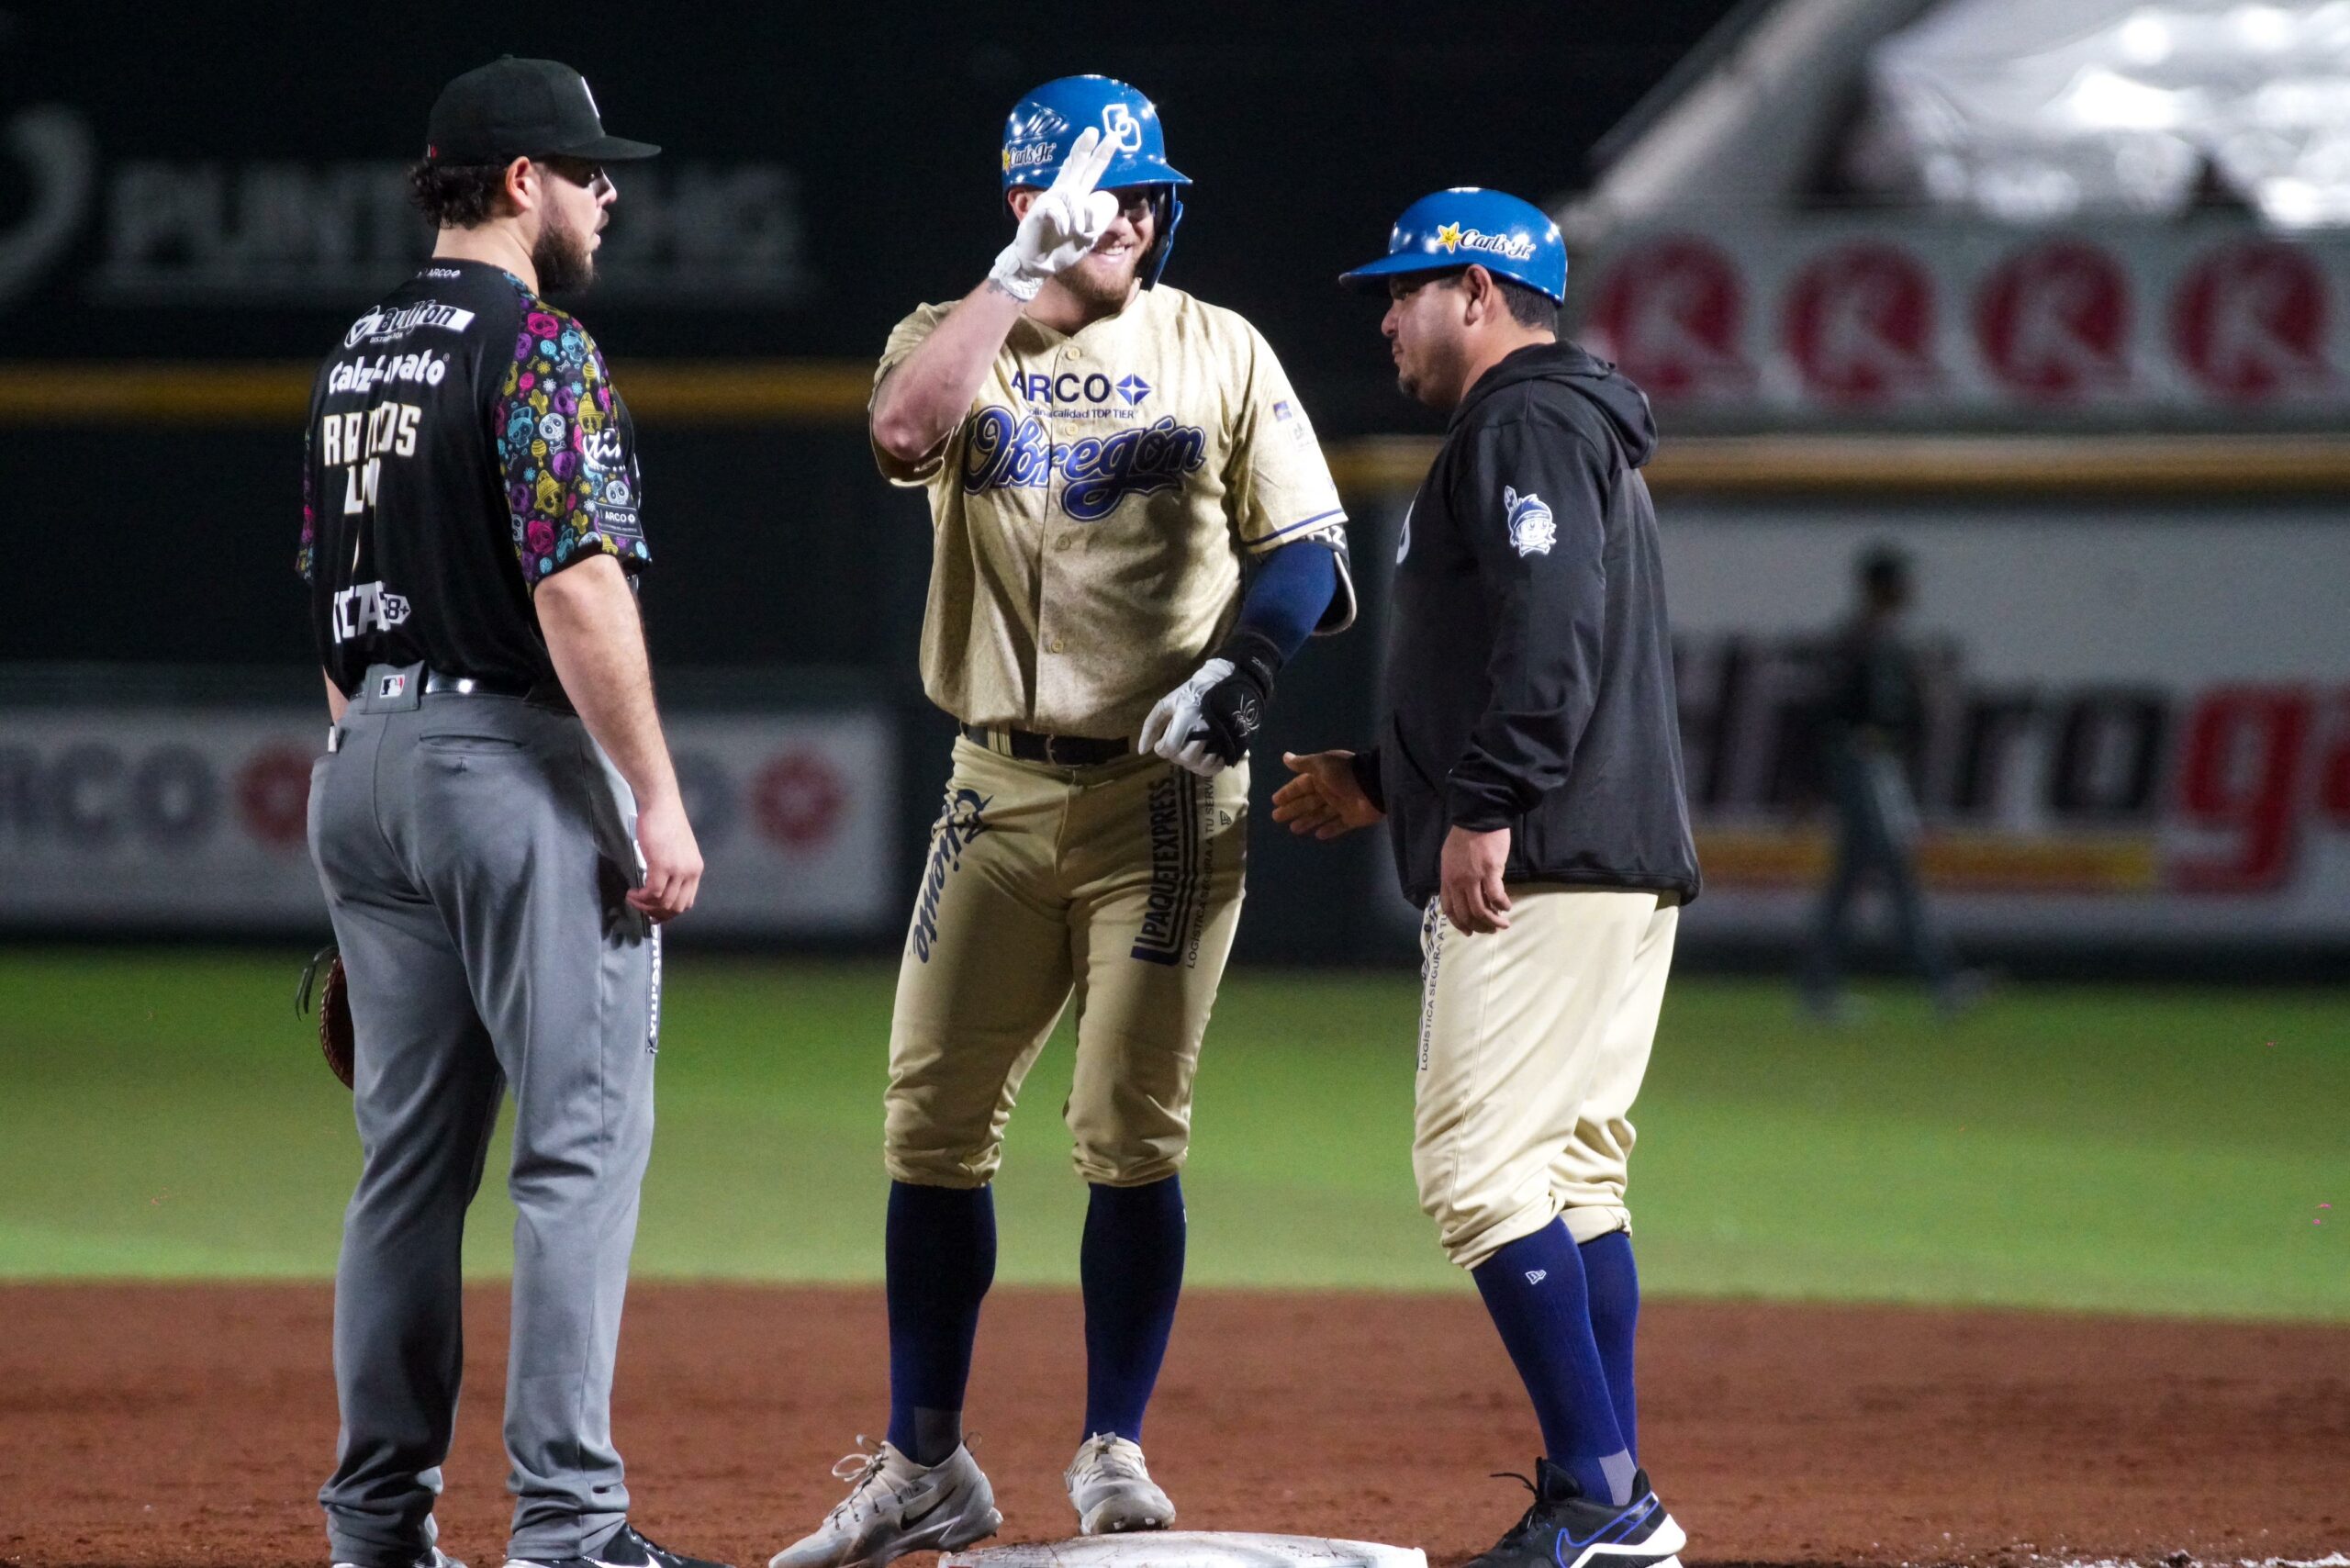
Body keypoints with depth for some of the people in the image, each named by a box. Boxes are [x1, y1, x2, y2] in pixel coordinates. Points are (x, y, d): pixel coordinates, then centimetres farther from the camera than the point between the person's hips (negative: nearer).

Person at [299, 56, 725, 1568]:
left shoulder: (359, 354, 15)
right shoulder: (536, 345, -11)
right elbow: (578, 591, -19)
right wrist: (659, 799, -17)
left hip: (365, 765, 9)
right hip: (517, 762, -9)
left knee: (411, 1148, 11)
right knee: (586, 1134, -8)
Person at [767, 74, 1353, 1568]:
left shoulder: (1219, 352, 4)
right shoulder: (958, 337, 5)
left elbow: (1306, 544, 1)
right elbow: (905, 430, -19)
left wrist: (1243, 669, -17)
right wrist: (1025, 268, -18)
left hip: (1169, 794, -2)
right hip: (1001, 791, 2)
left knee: (1133, 1133, -5)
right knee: (934, 1124, 2)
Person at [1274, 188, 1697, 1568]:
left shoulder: (1526, 423, -8)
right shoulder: (1576, 427, 25)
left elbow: (1552, 630, -22)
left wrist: (1482, 806, -26)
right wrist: (1385, 783, 31)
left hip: (1544, 870, -11)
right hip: (1626, 860, 11)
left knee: (1480, 1163, -13)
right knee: (1574, 1176, 11)